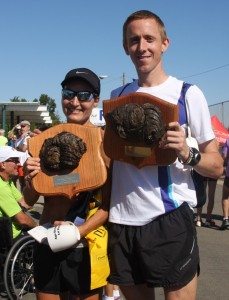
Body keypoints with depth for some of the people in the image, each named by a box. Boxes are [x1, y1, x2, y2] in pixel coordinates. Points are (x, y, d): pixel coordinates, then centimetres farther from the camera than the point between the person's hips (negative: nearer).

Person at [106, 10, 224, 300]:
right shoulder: (117, 97, 9)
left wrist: (187, 154, -21)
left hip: (170, 219, -4)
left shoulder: (188, 93, -3)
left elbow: (217, 167, -2)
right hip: (122, 221, 4)